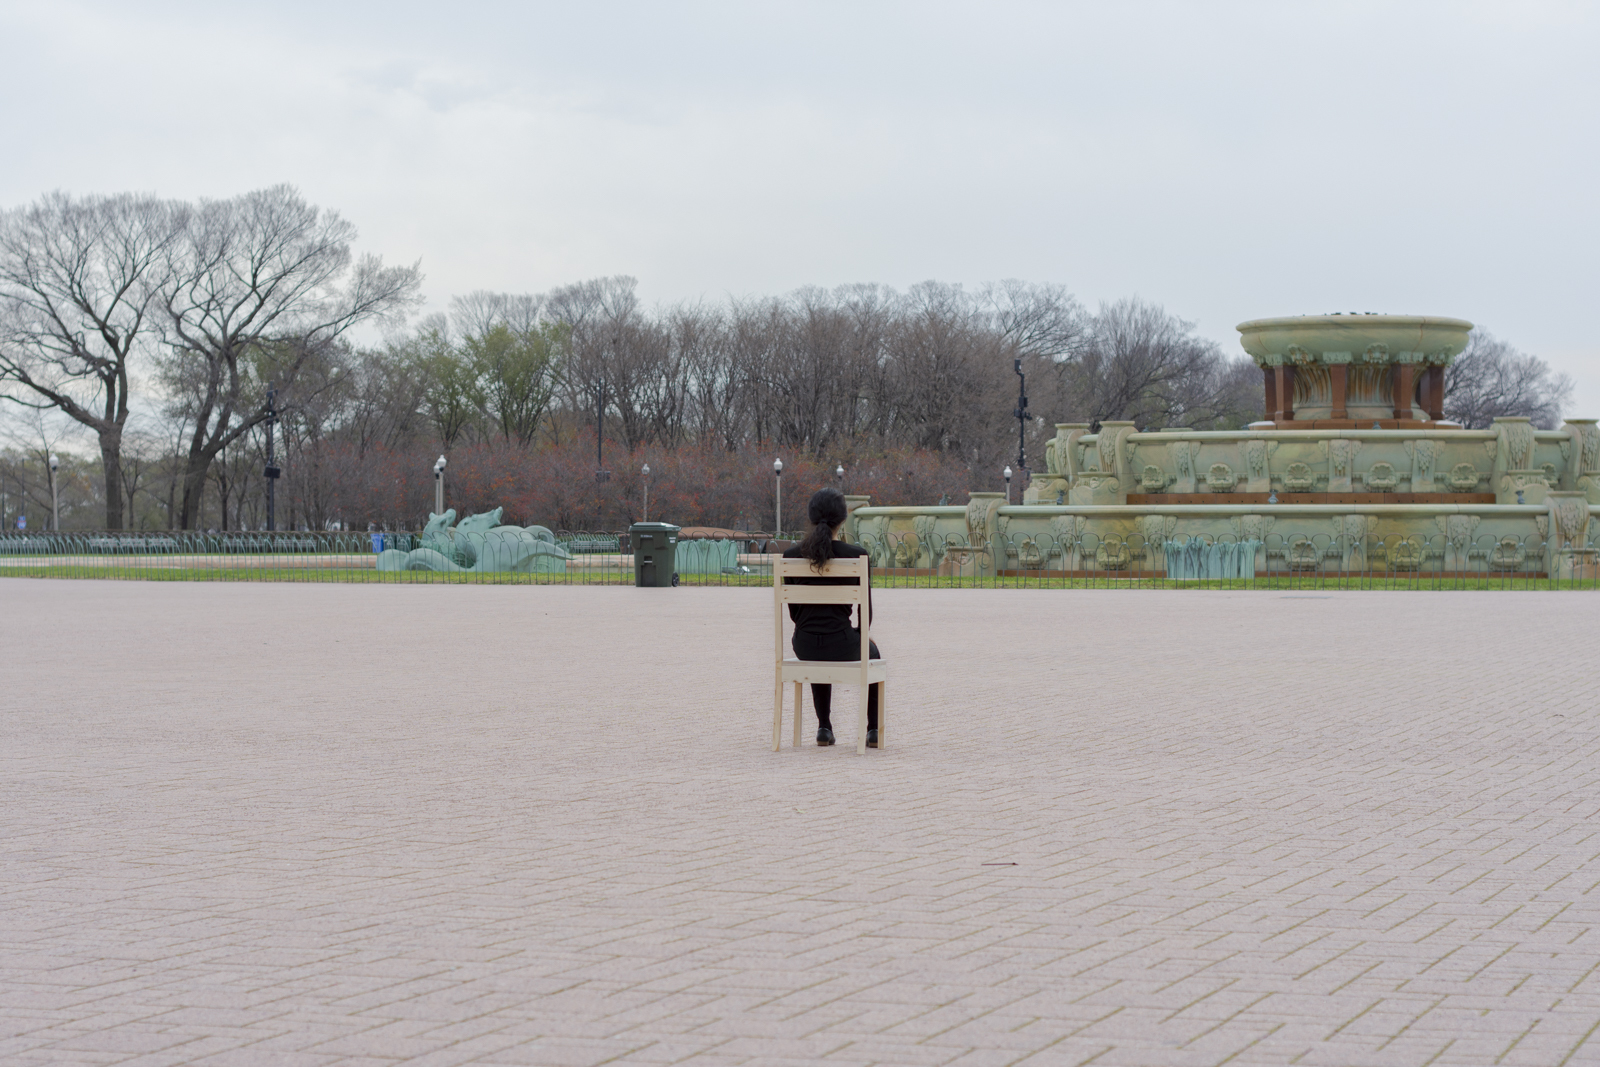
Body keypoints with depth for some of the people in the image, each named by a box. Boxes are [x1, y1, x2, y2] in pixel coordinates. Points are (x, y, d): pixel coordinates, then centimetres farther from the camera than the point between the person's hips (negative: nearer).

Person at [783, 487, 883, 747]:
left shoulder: (791, 556, -3)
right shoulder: (857, 555, -10)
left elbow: (793, 608, 7)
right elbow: (866, 609, -3)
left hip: (803, 645, 2)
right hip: (842, 643, -2)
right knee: (872, 652, 35)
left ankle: (824, 727, 36)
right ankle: (874, 730, 34)